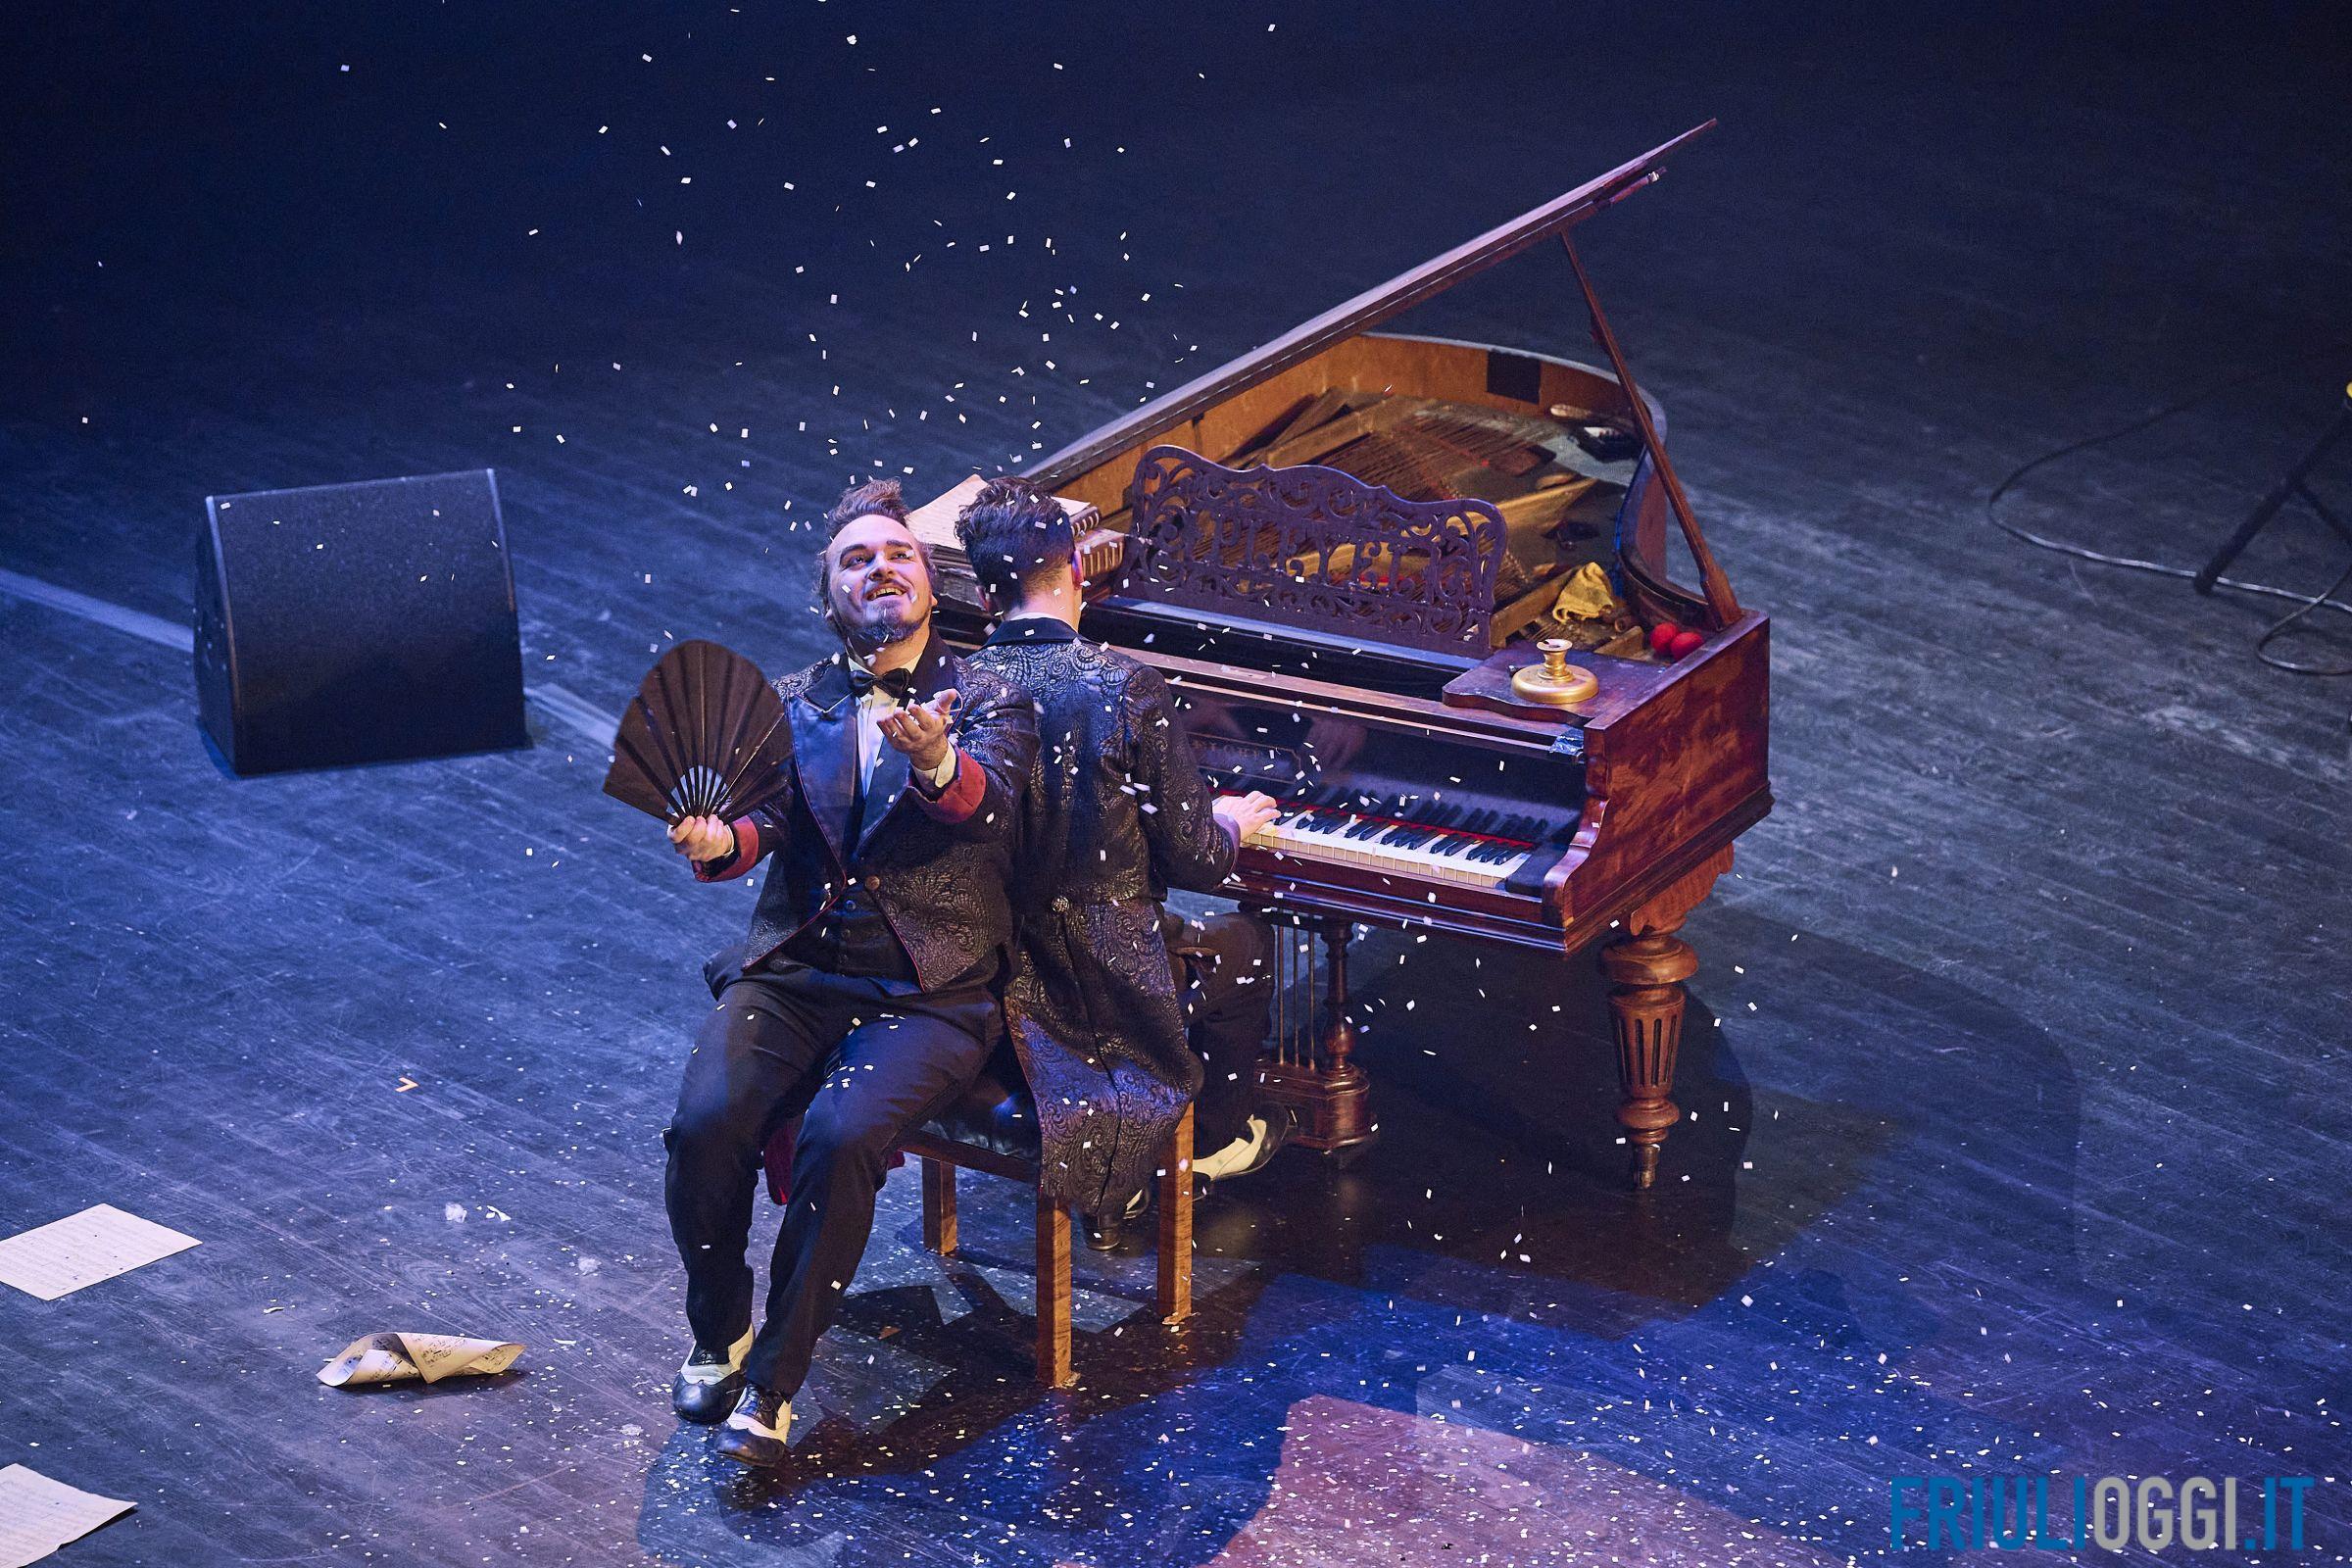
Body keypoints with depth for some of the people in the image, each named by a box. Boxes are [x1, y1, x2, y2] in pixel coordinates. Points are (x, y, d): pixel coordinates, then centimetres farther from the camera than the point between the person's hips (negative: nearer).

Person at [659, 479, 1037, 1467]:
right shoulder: (793, 703, 15)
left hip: (928, 993, -3)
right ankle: (717, 1336, 2)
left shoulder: (986, 699, 6)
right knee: (705, 1124, -24)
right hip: (792, 973, 3)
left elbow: (991, 799, -16)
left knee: (841, 1139, -30)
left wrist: (937, 764, -40)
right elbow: (767, 814, -1)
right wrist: (719, 842, -25)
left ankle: (772, 1382, -16)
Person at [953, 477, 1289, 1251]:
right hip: (1105, 982, -4)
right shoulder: (1125, 686, -19)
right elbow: (1193, 861, -13)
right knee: (1244, 941, 26)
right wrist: (1232, 823, 11)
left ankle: (1111, 1189, 34)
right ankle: (1220, 1136, 44)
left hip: (992, 976, 4)